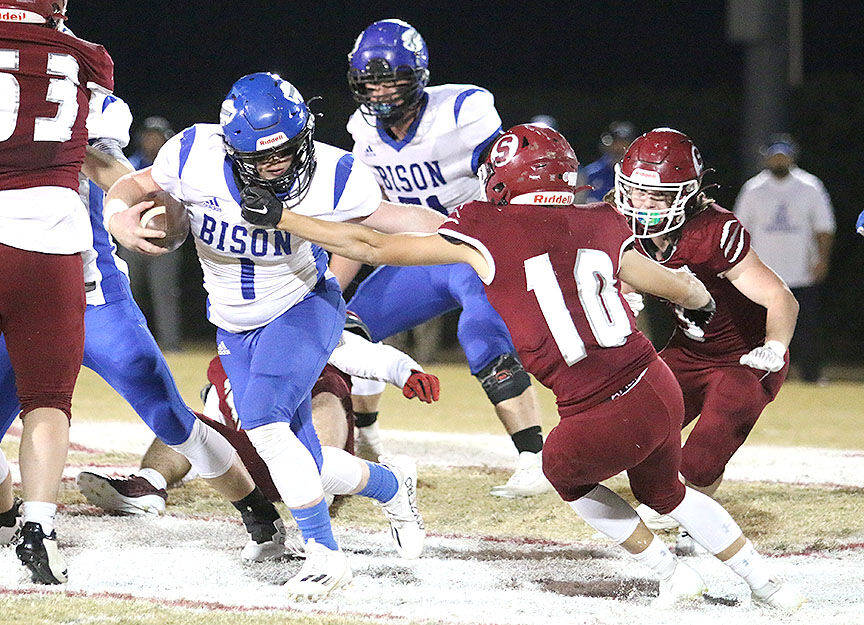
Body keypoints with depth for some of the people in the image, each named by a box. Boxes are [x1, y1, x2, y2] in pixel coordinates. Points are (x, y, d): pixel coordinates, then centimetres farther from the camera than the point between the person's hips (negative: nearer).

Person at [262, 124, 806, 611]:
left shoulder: (485, 232, -2)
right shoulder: (600, 228, 9)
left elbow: (373, 247, 4)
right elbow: (685, 289, 22)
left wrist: (278, 218, 13)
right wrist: (701, 301, 46)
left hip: (600, 421, -5)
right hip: (661, 390, 5)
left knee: (567, 476, 30)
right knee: (663, 491, 33)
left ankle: (672, 573, 27)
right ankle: (765, 582, 35)